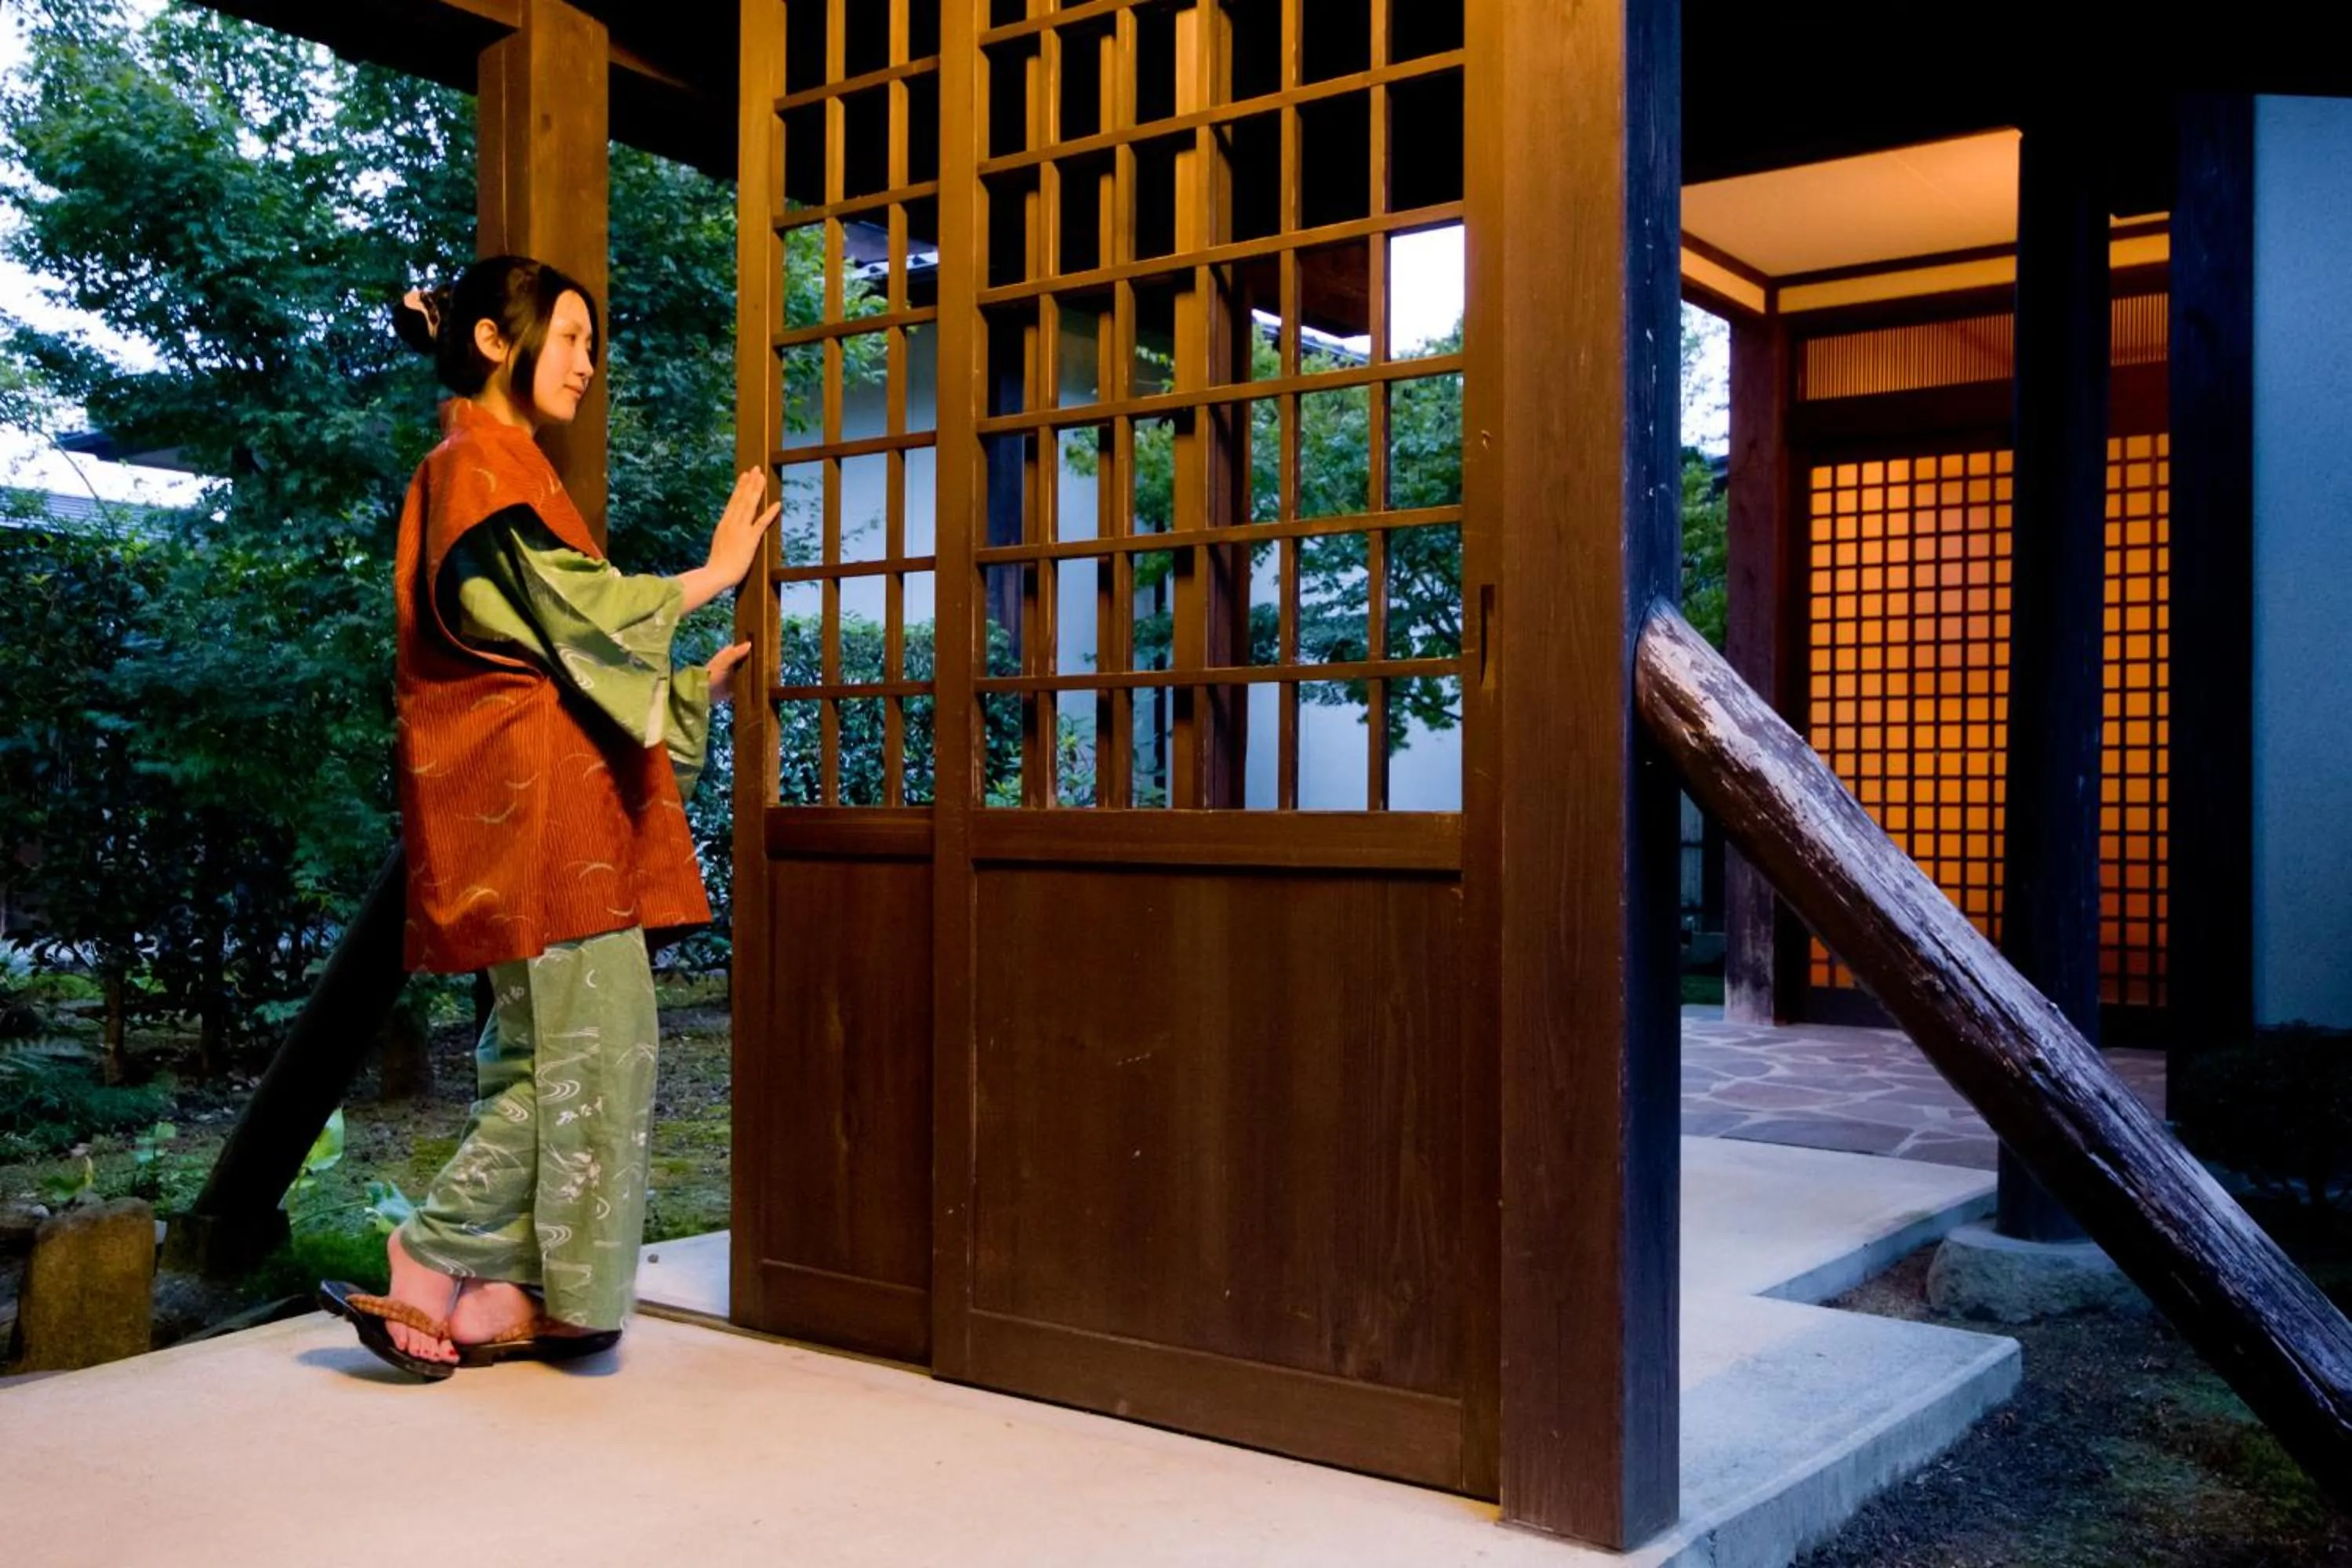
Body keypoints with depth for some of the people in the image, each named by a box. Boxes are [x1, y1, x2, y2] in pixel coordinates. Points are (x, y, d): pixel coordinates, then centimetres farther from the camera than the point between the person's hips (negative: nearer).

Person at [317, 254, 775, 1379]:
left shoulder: (501, 469, 25)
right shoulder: (476, 467, -5)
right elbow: (577, 608, -12)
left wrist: (695, 686, 20)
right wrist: (711, 575, 0)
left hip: (552, 805, 10)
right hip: (533, 796, -10)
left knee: (546, 1056, 7)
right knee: (587, 1051, -10)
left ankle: (504, 1304, 10)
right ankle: (423, 1281, -4)